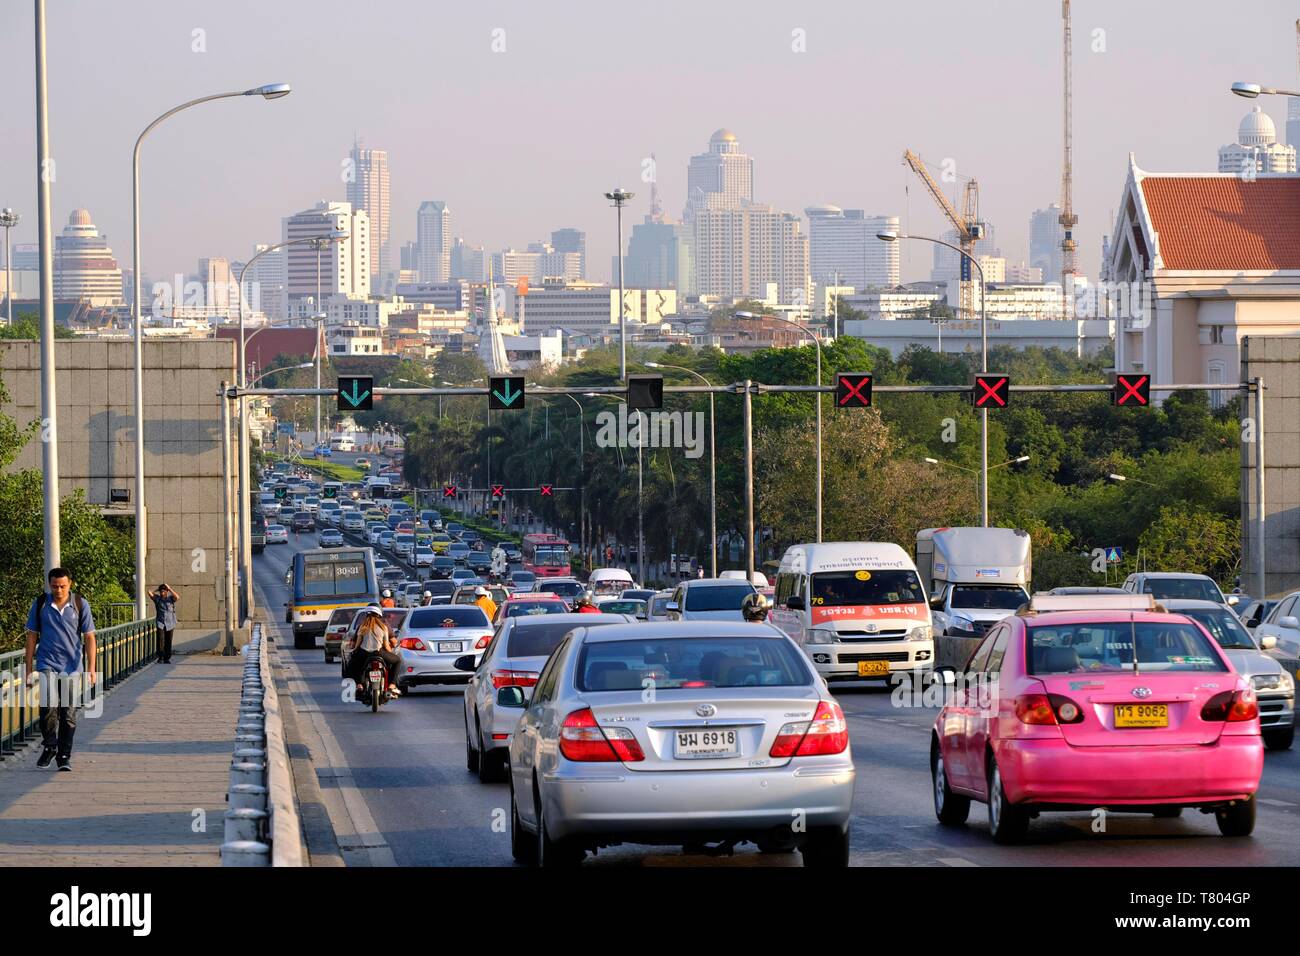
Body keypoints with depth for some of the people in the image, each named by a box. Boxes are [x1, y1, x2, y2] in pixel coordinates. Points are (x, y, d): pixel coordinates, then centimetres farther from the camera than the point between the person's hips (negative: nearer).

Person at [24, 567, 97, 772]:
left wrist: (91, 669, -3)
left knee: (68, 715, 1)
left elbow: (89, 637, 4)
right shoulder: (40, 604, 2)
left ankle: (64, 757, 13)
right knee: (48, 706, -20)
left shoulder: (80, 605, 2)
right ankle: (49, 747, 2)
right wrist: (29, 669, 4)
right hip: (47, 665, -1)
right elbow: (32, 637, 7)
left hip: (71, 668, 1)